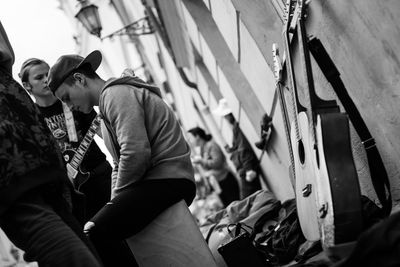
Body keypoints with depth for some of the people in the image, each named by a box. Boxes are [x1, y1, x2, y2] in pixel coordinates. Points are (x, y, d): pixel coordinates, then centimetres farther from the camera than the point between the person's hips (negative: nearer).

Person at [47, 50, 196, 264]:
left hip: (167, 180, -11)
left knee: (90, 236, -21)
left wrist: (117, 199, -10)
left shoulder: (116, 94, -7)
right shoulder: (108, 101, 26)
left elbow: (136, 153, -20)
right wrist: (115, 205, 12)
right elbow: (120, 165, 26)